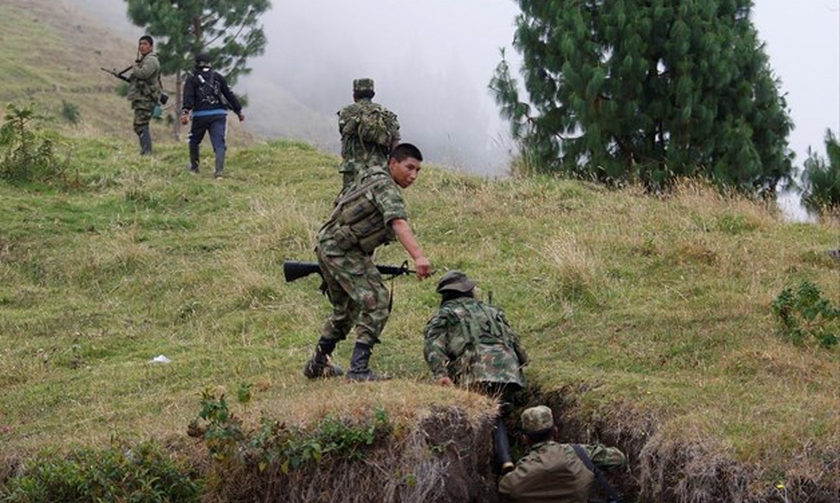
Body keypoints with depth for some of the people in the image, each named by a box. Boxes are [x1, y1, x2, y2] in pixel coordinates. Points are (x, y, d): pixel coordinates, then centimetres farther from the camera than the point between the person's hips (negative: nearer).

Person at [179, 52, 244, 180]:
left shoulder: (192, 79, 5)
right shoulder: (218, 77, 12)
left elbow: (188, 97, -10)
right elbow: (229, 95, 12)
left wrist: (185, 112, -21)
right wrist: (239, 111, 18)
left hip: (200, 115, -1)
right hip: (219, 115, 1)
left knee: (194, 141, 21)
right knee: (219, 143, -6)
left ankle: (194, 167, 34)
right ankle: (219, 171, -21)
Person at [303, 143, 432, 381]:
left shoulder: (372, 178, 16)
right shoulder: (386, 187, -15)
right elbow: (399, 223, -32)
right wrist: (418, 256, -47)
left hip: (327, 246, 11)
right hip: (342, 250, -10)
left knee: (346, 308, 24)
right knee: (376, 302, -16)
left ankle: (317, 364, 34)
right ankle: (359, 368, -20)